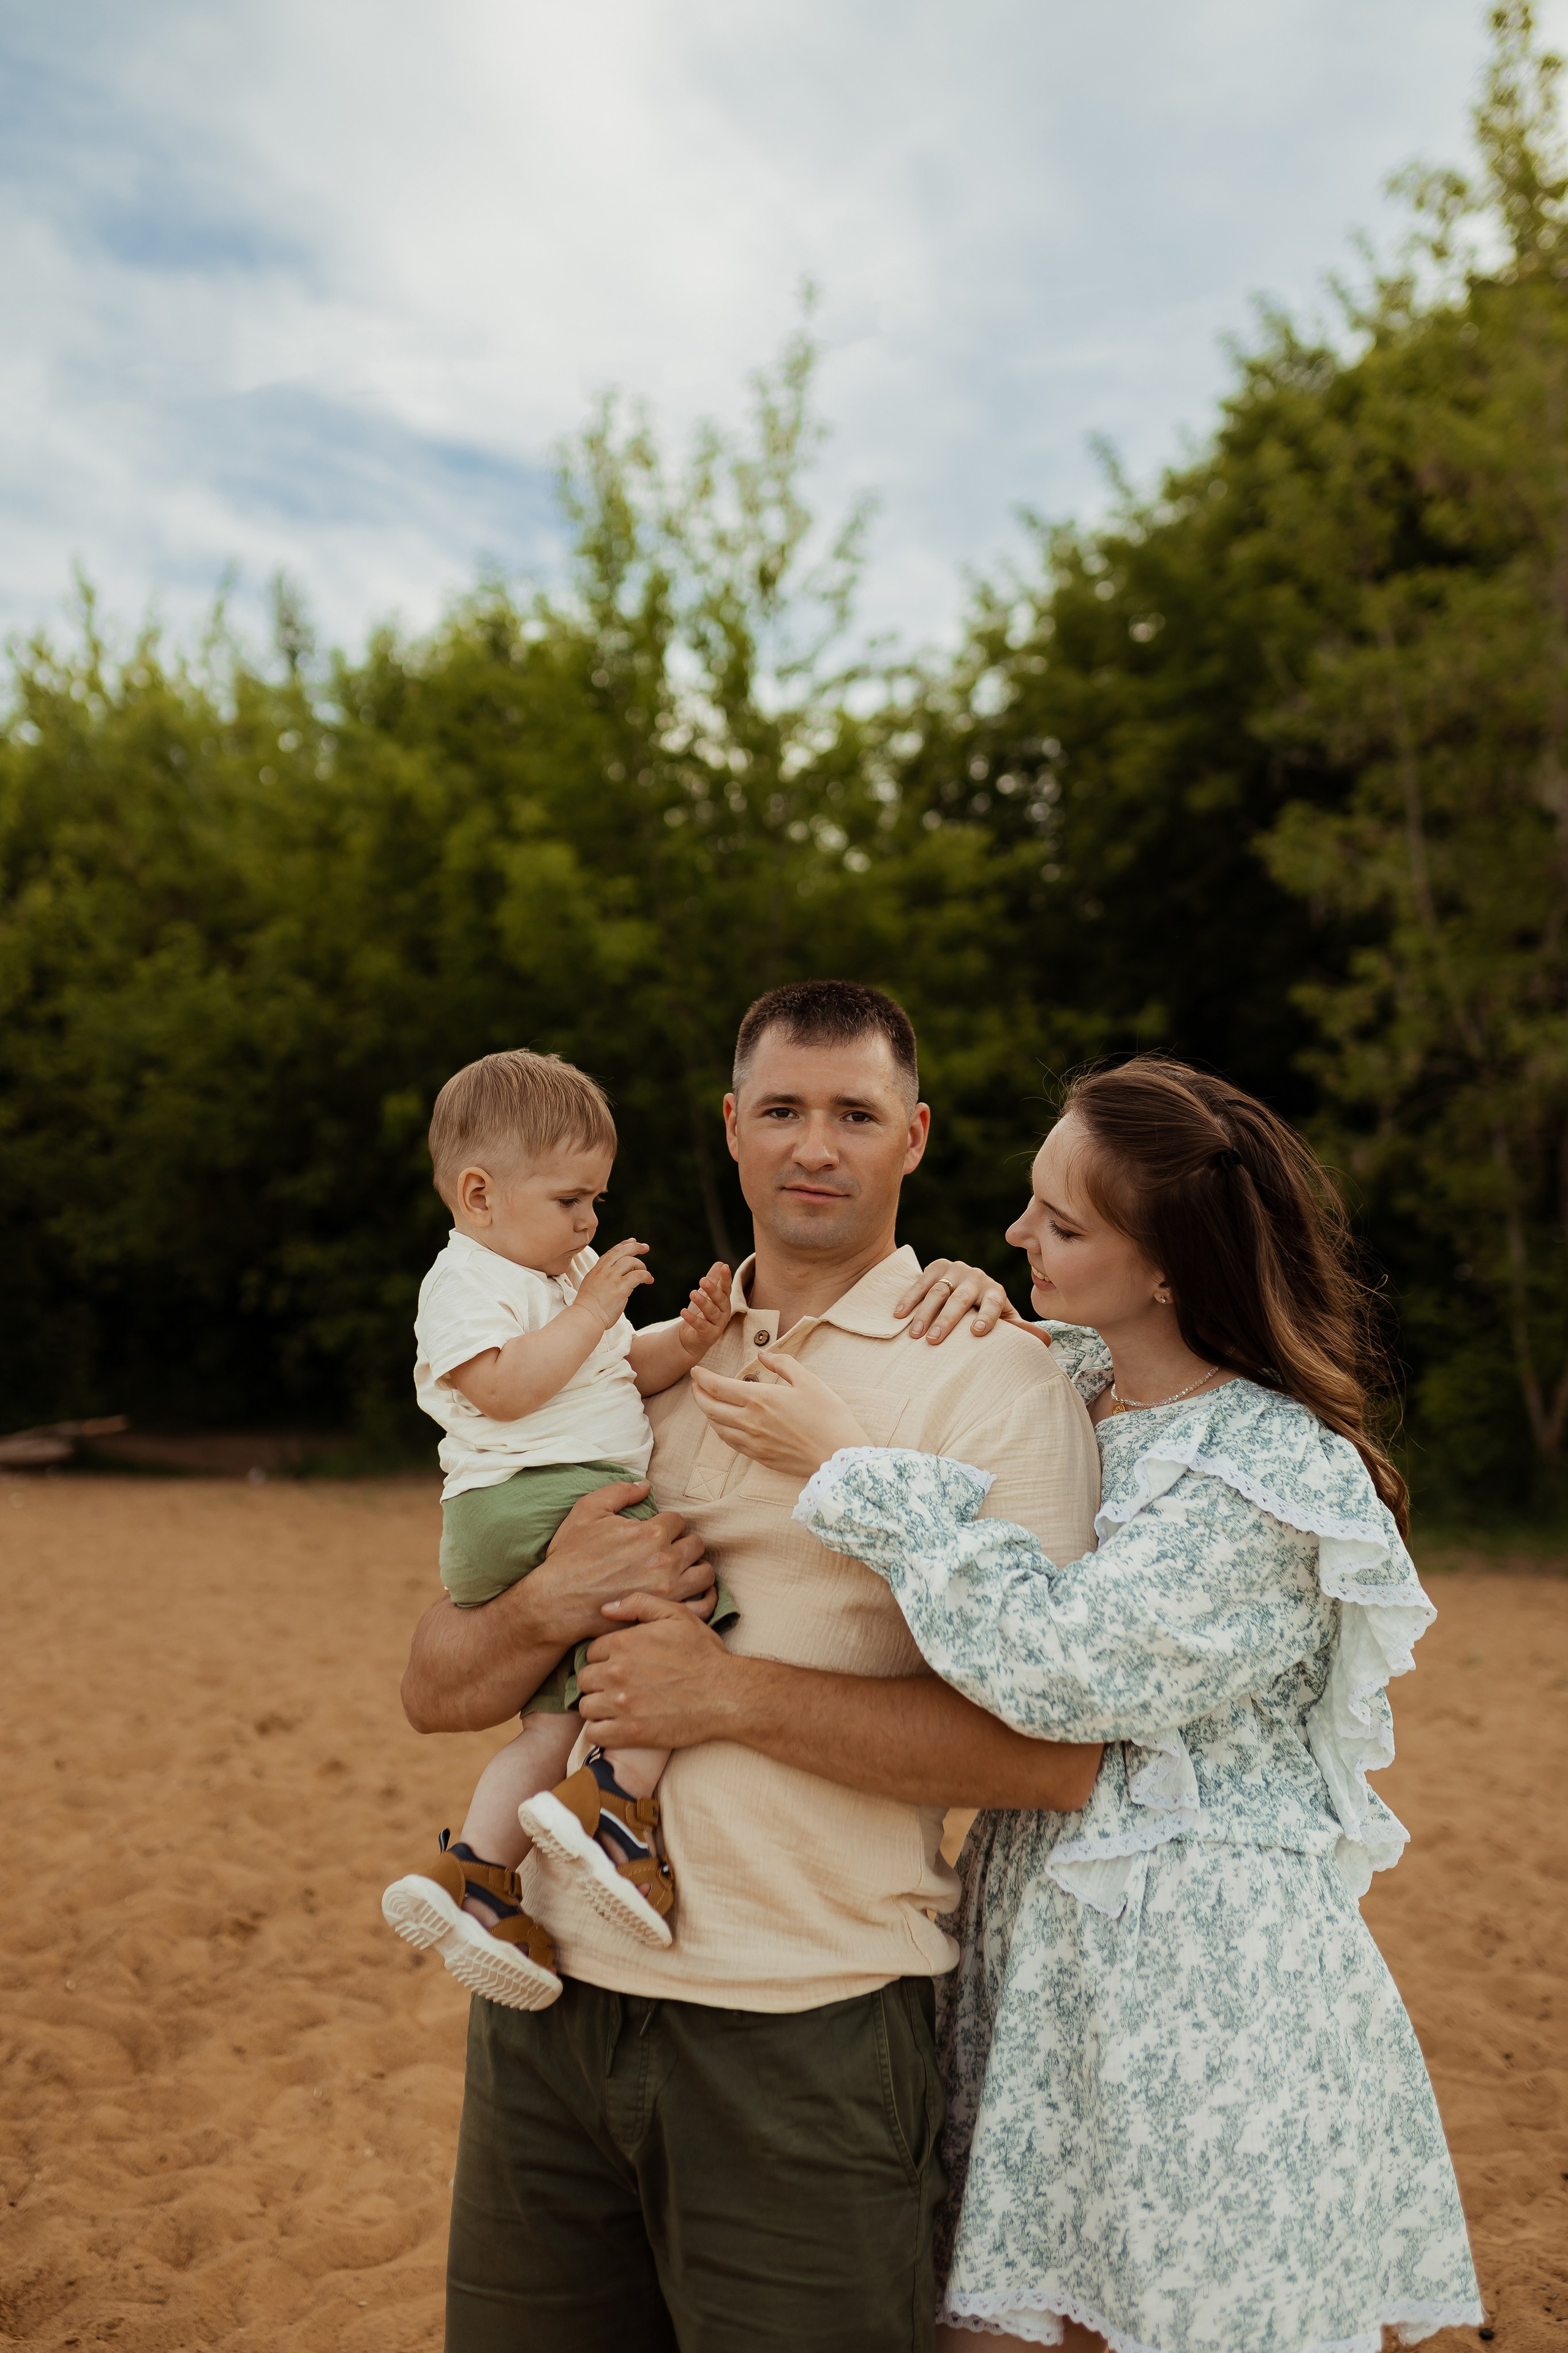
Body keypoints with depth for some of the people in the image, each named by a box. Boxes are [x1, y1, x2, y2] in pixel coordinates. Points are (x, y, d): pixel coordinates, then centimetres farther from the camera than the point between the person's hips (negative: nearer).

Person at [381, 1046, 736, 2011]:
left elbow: (626, 1371, 25)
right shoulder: (465, 1282, -5)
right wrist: (591, 1311, -14)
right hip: (525, 1505, -10)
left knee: (561, 1718, 8)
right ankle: (620, 1805, -22)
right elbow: (505, 1387, -20)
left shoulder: (568, 1274, 24)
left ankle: (474, 1875, 9)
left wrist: (688, 1338, 6)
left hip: (592, 1502, 10)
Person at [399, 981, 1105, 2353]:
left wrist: (733, 1686, -17)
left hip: (804, 2036, -4)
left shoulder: (991, 1378, -5)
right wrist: (552, 1608, -13)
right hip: (549, 2002, 5)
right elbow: (436, 1691, 9)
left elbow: (1055, 1752, -17)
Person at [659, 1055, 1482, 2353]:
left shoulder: (1272, 1471, -17)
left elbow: (1063, 1661, -25)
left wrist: (857, 1466, -20)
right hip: (1046, 1947, 7)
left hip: (1210, 1986, -7)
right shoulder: (1064, 1390, 6)